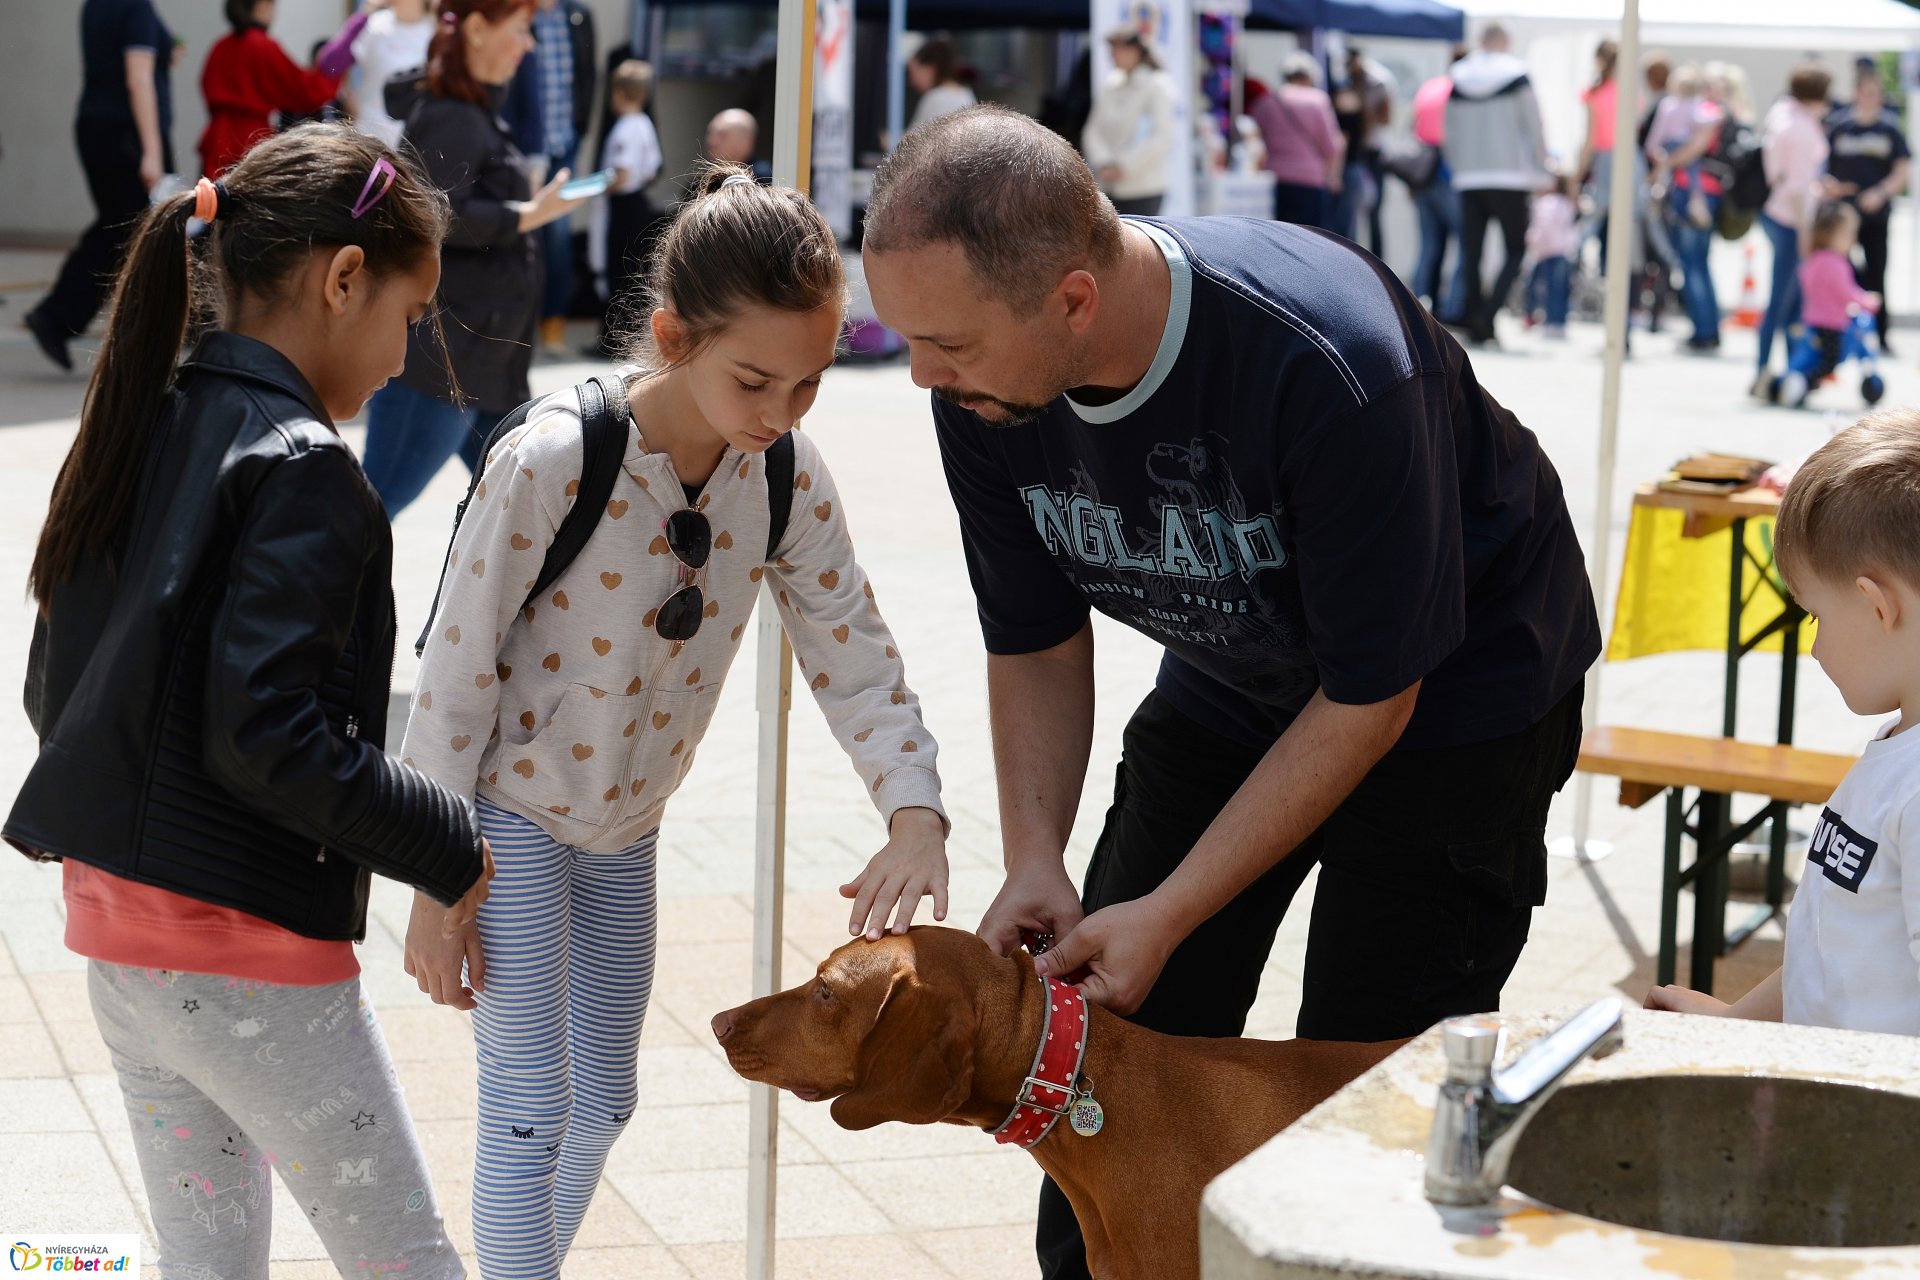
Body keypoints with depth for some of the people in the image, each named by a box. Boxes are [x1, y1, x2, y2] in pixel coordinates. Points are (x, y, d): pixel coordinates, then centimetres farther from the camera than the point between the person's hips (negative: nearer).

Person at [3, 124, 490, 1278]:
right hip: (248, 957, -8)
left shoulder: (140, 435, 8)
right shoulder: (302, 468, -17)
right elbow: (267, 731, -24)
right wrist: (453, 852, -15)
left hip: (113, 929, 8)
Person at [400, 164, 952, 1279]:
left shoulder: (789, 476, -13)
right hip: (512, 809, -6)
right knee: (529, 1108, -6)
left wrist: (915, 812, -26)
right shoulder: (552, 464, -28)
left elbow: (853, 654, -8)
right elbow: (457, 675, -21)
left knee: (603, 1102, 17)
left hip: (626, 827, 6)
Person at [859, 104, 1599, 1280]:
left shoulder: (1330, 365, -38)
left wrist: (1168, 915, -25)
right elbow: (1035, 643, -3)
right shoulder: (981, 387, -19)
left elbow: (1372, 700, -26)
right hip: (1234, 681, 6)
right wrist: (1035, 862, -18)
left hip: (1454, 687, -5)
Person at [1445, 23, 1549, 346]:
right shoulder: (1517, 78, -4)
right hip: (1508, 178, -4)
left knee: (1471, 255, 6)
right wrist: (1540, 173, 3)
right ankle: (1487, 313, -15)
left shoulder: (1458, 82, 7)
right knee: (1516, 249, 2)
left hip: (1469, 179, 4)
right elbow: (1533, 129, -4)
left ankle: (1475, 325, 3)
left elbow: (1450, 135, 10)